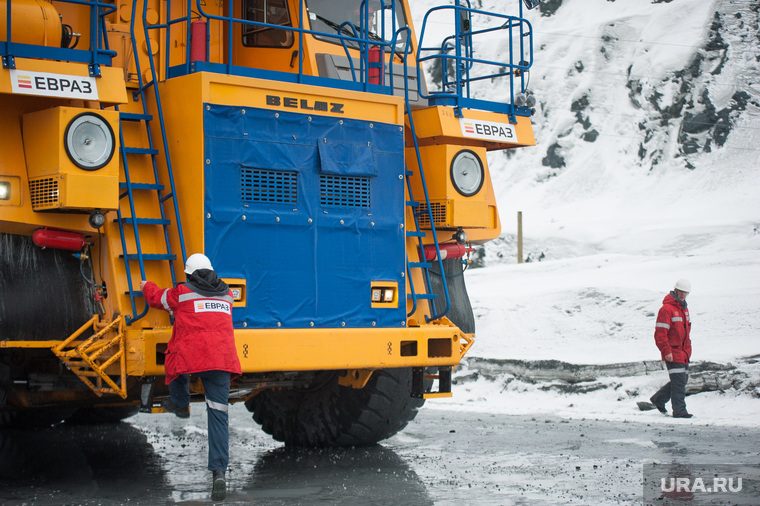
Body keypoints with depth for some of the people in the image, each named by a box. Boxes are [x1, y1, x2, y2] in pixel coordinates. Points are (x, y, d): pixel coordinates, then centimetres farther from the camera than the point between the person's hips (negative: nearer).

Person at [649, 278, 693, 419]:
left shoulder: (684, 308, 16)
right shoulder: (667, 309, -13)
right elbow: (660, 333, -17)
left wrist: (688, 348, 21)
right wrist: (666, 351, -21)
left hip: (684, 352, 9)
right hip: (672, 352, -9)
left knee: (682, 379, 13)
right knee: (679, 381, -9)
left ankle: (659, 399, 27)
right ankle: (679, 411, -4)